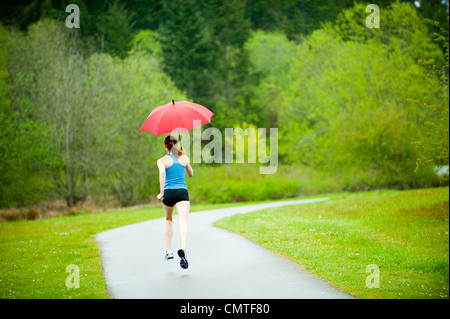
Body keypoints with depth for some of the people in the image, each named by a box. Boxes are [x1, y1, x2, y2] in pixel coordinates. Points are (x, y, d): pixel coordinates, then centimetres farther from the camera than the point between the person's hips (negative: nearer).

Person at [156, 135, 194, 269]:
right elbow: (191, 174, 28)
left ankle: (168, 251, 28)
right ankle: (183, 249, -41)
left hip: (169, 192, 0)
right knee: (183, 222, -15)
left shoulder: (162, 160, 4)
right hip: (182, 192, 0)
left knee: (168, 219, 27)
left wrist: (161, 192, -17)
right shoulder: (184, 158, 13)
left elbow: (162, 172, -18)